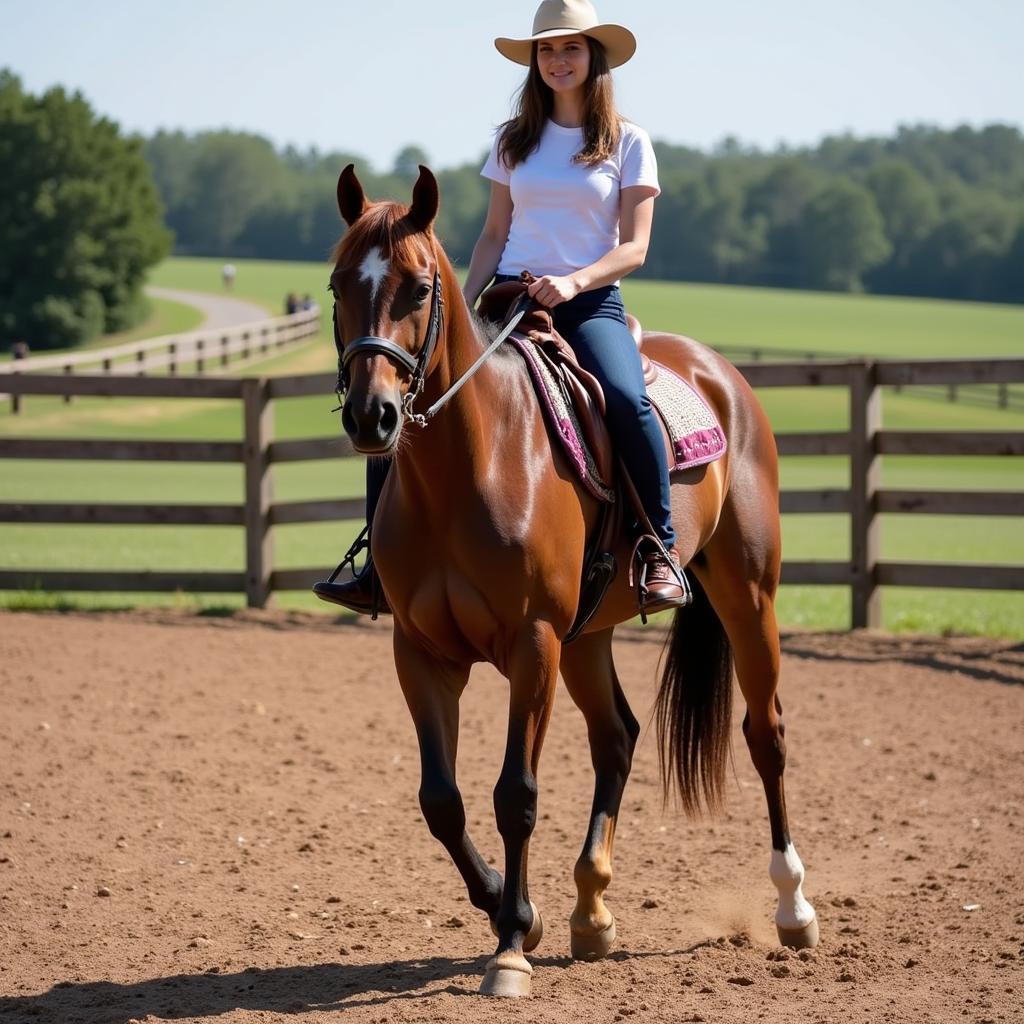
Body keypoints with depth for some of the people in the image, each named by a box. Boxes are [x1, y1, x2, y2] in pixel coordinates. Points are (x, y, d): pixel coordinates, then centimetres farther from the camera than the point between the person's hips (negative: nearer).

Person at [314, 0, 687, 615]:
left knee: (626, 400, -36)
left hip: (590, 304, -3)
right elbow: (494, 236, 15)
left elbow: (634, 248, -3)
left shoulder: (628, 143, 3)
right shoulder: (515, 141, 13)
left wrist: (573, 282, -20)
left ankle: (662, 550, -22)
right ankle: (382, 567, -9)